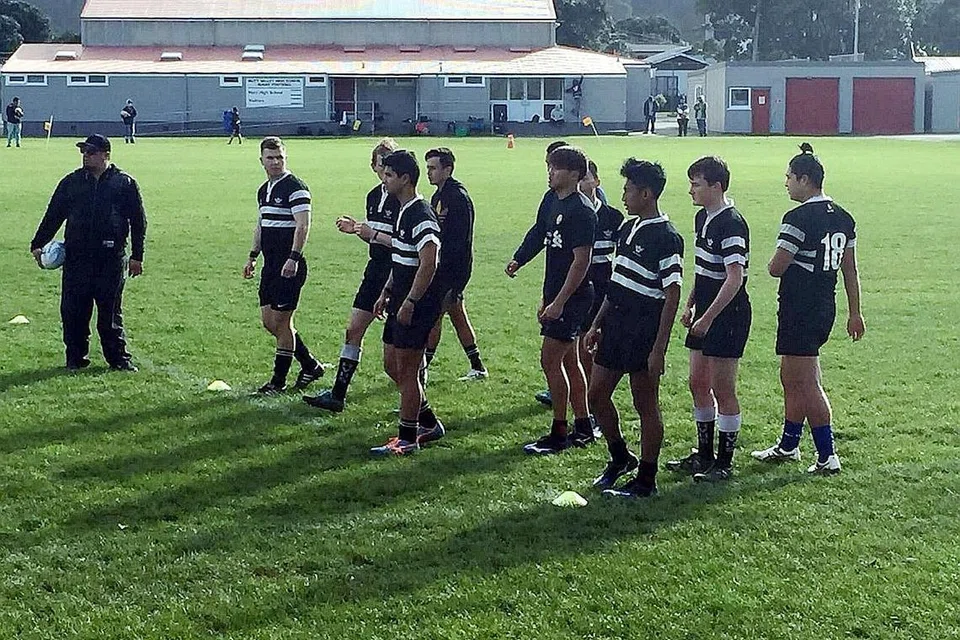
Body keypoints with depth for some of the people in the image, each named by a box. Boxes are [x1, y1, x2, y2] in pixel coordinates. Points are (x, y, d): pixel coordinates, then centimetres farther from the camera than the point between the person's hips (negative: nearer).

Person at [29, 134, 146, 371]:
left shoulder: (125, 183, 3)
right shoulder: (71, 182, 10)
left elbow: (138, 222, 5)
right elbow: (53, 215, 13)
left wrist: (137, 256, 1)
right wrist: (38, 244, 4)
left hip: (111, 259, -2)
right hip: (76, 257, 3)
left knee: (111, 312, 2)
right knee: (73, 311, 3)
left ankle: (119, 358, 12)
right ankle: (75, 358, 14)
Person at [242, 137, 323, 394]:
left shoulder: (295, 187, -12)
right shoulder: (264, 190, 15)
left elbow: (303, 225, -20)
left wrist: (293, 258, -28)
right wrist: (253, 256, 23)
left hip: (289, 267, -9)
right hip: (270, 265, 9)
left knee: (281, 321, -3)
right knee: (268, 319, 10)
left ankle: (279, 380, 7)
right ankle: (310, 364, 23)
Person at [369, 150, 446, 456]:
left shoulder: (420, 216, -19)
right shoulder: (403, 212, 13)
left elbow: (429, 263, -26)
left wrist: (409, 303, -24)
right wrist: (386, 292, 22)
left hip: (417, 306, -10)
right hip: (401, 301, 10)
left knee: (407, 371, -2)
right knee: (391, 364, 15)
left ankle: (408, 438, 8)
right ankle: (429, 424, 26)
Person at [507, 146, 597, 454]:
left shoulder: (581, 210, -18)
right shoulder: (553, 201, 9)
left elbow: (581, 261, -20)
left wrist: (559, 302, -22)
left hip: (572, 296, -9)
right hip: (556, 294, 9)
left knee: (550, 359, -8)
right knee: (569, 361, 14)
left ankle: (559, 433, 0)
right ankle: (583, 427, 23)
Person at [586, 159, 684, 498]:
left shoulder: (666, 238, -15)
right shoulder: (628, 228, 12)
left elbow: (672, 295, -17)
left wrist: (659, 348, -20)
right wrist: (598, 324, 17)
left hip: (644, 331, -9)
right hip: (615, 326, 9)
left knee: (646, 406, 2)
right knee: (597, 396, 12)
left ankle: (646, 480, 11)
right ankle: (620, 458, 32)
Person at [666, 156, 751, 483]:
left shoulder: (731, 223, -19)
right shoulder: (703, 218, 11)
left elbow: (735, 278, -23)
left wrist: (708, 318, -22)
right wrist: (690, 305, 17)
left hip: (728, 315, -9)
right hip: (705, 314, 9)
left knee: (723, 389, -2)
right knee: (698, 384, 13)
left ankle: (725, 462, 8)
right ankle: (704, 455, 24)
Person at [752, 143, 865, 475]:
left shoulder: (798, 218, -17)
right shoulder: (843, 217, 8)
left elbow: (776, 268, -17)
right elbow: (850, 269, 13)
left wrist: (775, 263, 7)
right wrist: (855, 313, 18)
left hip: (799, 309, -9)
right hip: (826, 307, 9)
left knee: (807, 384, -4)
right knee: (791, 377, 20)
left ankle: (827, 456, -3)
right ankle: (788, 445, 31)